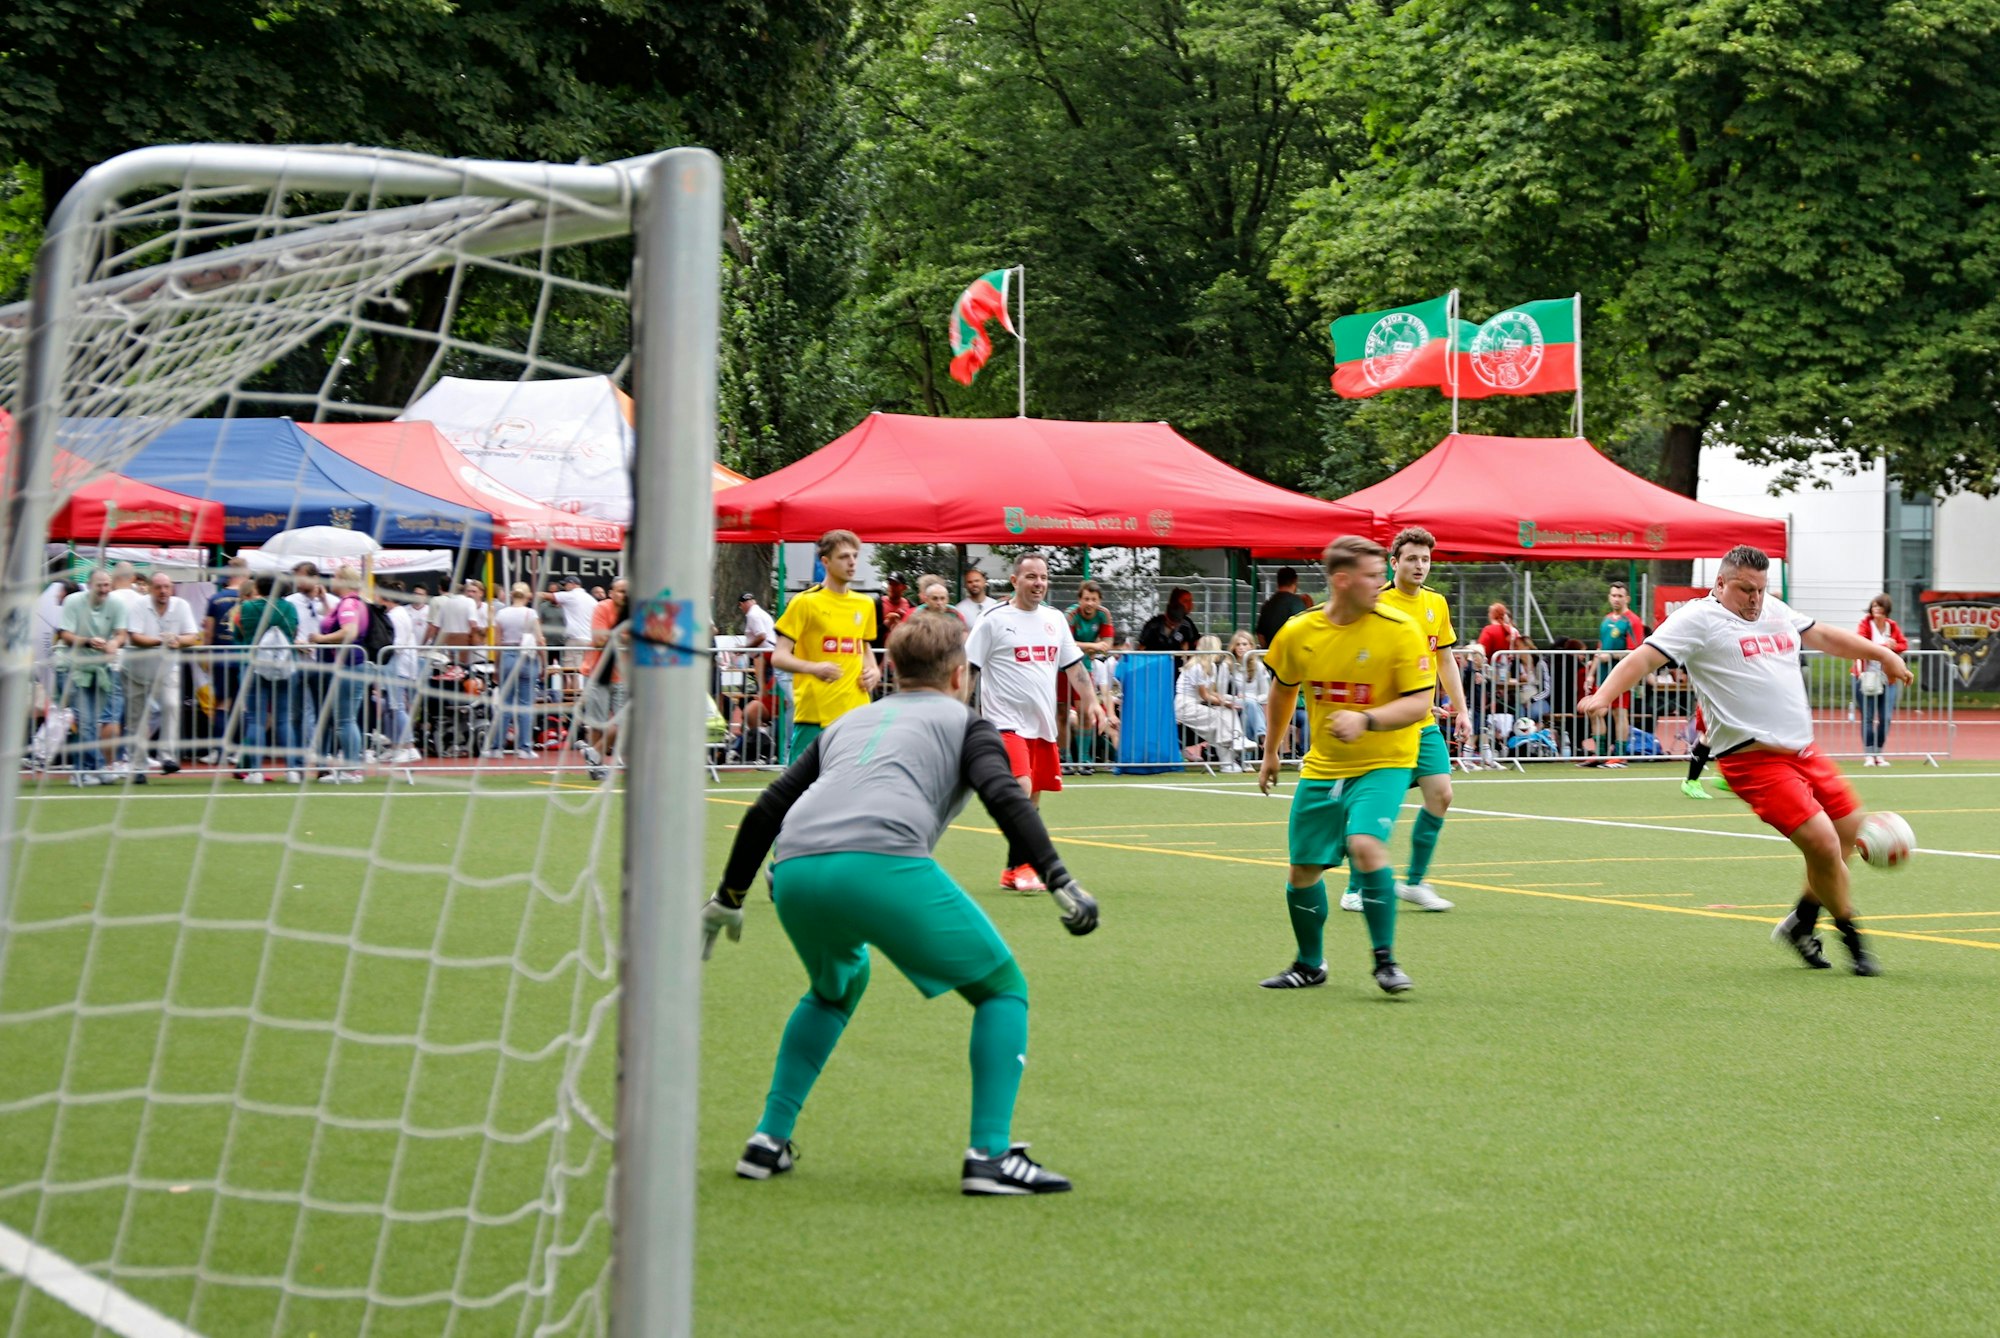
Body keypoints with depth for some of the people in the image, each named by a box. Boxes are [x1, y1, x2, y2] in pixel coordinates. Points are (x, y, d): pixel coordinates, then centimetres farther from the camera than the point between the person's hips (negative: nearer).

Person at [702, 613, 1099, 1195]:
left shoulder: (848, 723, 35)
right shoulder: (965, 724, 22)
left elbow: (767, 808, 29)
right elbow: (1004, 798, 2)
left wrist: (728, 897, 36)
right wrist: (1061, 881, -5)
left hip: (794, 872, 5)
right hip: (885, 864, -5)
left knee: (836, 987, 36)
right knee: (1002, 989, 12)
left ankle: (769, 1141, 30)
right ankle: (989, 1155, 1)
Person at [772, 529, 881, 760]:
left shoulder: (865, 604, 14)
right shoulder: (806, 602, -3)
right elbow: (778, 657, -6)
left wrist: (873, 671, 7)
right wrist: (813, 667, -25)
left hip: (856, 712, 5)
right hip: (814, 713, -5)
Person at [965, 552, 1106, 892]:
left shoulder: (1055, 620, 11)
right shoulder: (994, 620, -5)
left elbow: (1074, 666, 17)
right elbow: (968, 669, -4)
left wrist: (1091, 702, 7)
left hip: (1043, 724, 6)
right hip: (1006, 721, -6)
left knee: (1033, 800, 8)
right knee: (1021, 789, -21)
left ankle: (1013, 872, 17)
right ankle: (1022, 866, -18)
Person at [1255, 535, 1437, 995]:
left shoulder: (1399, 630, -14)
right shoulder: (1297, 634, -5)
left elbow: (1419, 703, -16)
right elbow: (1282, 689, 16)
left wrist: (1365, 720, -32)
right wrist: (1271, 750, 25)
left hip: (1383, 764, -4)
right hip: (1321, 767, 4)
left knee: (1366, 844, -28)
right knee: (1302, 871, 7)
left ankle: (1385, 960, -14)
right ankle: (1310, 965, 32)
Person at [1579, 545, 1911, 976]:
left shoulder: (1774, 611, 17)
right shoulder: (1699, 618, -6)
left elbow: (1825, 636, 31)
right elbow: (1645, 657, -13)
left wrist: (1882, 654, 38)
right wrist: (1605, 694, -29)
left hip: (1803, 751, 9)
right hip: (1753, 758, -9)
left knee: (1848, 827, 14)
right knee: (1822, 842, -16)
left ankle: (1802, 921, 29)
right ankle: (1852, 938, 4)